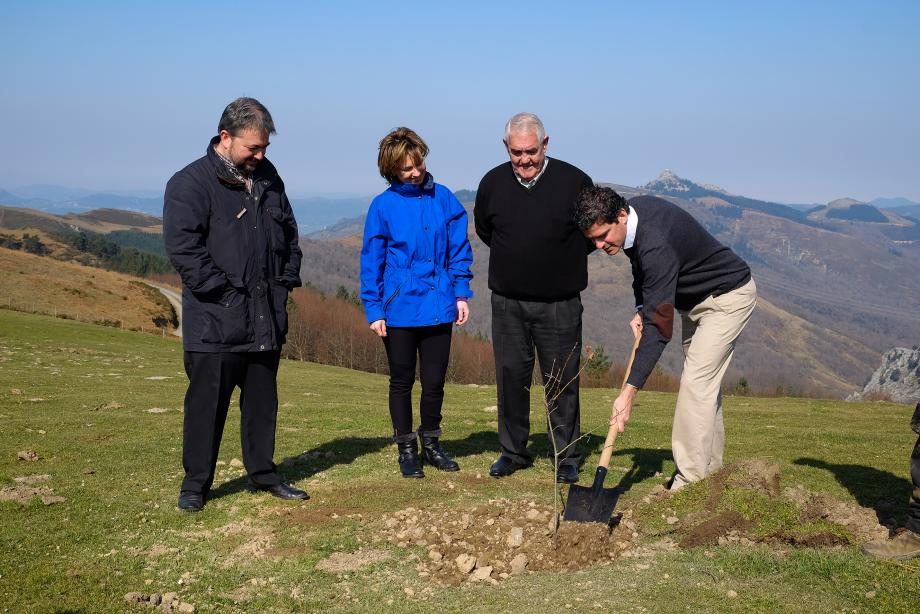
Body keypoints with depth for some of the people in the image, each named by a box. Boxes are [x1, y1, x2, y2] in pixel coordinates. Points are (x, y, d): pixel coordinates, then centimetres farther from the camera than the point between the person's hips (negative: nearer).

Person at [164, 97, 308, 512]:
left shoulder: (267, 177, 12)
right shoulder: (190, 183, -10)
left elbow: (288, 231, 23)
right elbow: (182, 247, -17)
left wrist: (287, 279, 10)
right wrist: (224, 291, -18)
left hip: (267, 318, 7)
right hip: (215, 322, -6)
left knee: (263, 399, 15)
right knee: (207, 403, 1)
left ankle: (262, 474, 28)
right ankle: (195, 484, 13)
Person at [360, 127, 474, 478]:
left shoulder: (443, 198, 1)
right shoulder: (383, 206, -5)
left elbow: (459, 250, 7)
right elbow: (371, 262, -1)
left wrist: (461, 294, 2)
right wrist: (373, 310, -5)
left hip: (438, 308, 2)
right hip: (399, 310, -2)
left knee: (434, 382, 11)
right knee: (402, 382, 10)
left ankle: (431, 445, 29)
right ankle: (406, 449, 23)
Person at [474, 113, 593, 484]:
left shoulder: (574, 181, -9)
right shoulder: (492, 183, -1)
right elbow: (483, 230, 19)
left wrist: (564, 258, 8)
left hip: (560, 304, -2)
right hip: (507, 303, 2)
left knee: (562, 382, 3)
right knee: (511, 377, 8)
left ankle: (566, 457, 15)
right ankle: (513, 452, 21)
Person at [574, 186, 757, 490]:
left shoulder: (657, 245, -38)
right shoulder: (634, 209, -10)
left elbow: (659, 327, -39)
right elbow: (641, 265, 13)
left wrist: (629, 391, -42)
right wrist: (640, 309, -2)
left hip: (728, 296, -10)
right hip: (695, 299, 10)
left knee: (697, 382, -17)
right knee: (704, 382, 13)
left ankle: (690, 483, -16)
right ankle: (709, 470, 21)